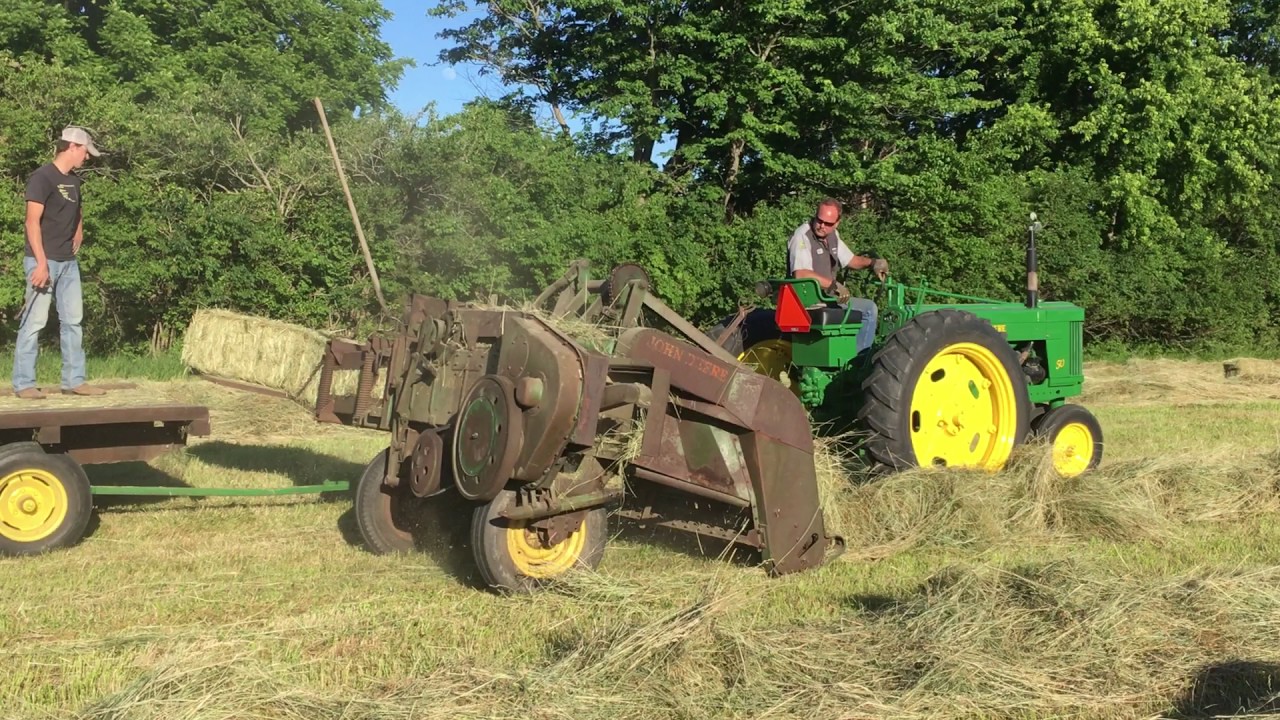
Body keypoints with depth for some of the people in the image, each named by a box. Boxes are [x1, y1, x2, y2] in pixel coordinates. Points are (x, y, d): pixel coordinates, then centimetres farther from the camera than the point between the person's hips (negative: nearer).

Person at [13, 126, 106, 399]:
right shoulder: (42, 177, -10)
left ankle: (74, 380, 12)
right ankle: (23, 383, 0)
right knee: (34, 322, -5)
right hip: (44, 261, -8)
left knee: (73, 321, 7)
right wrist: (41, 262, -22)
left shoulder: (73, 180, 14)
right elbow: (32, 221, -16)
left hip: (68, 262, 8)